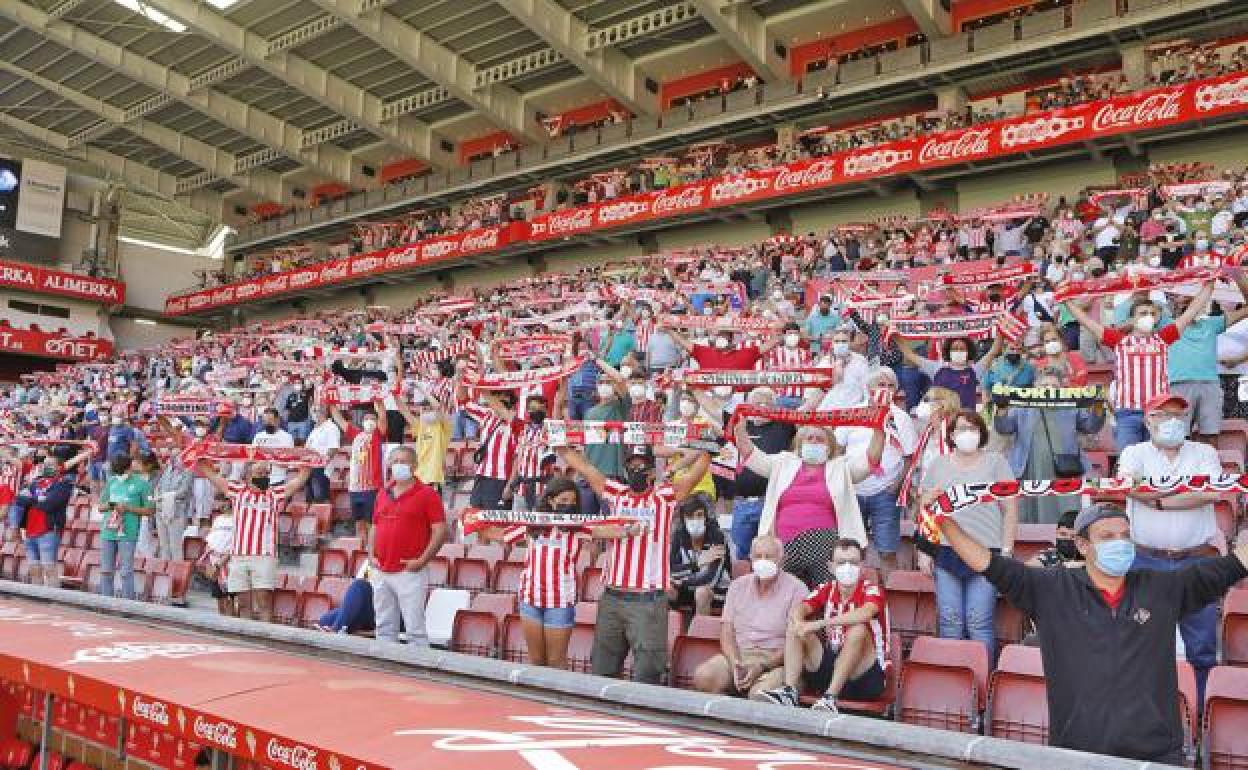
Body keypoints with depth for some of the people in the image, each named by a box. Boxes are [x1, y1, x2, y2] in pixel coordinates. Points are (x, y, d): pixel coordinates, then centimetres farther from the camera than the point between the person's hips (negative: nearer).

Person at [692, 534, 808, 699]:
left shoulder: (796, 589, 0)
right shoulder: (738, 585, 15)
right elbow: (726, 630, 9)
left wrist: (762, 666, -17)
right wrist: (735, 664, -10)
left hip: (775, 660, -4)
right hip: (737, 655, 5)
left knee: (759, 693, -35)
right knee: (702, 677, -23)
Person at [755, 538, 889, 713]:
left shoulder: (871, 590, -11)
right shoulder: (827, 590, 5)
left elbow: (864, 614, -34)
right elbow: (799, 610, -9)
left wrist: (819, 624, -36)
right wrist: (800, 623, -33)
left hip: (866, 675, -5)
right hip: (830, 665, 5)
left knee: (859, 630, -32)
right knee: (794, 629, -8)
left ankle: (830, 697, -33)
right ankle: (789, 692, -23)